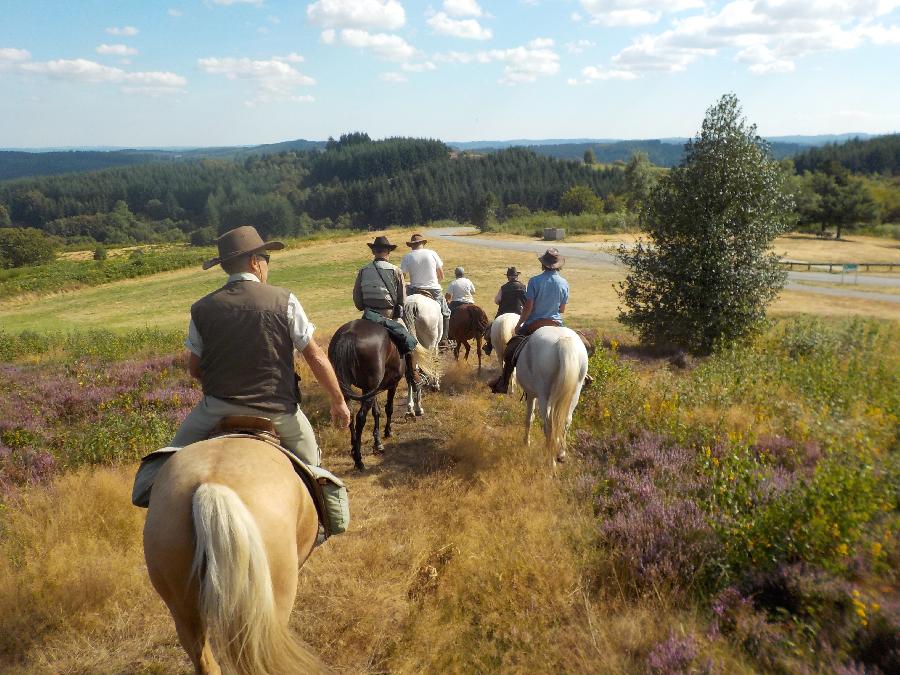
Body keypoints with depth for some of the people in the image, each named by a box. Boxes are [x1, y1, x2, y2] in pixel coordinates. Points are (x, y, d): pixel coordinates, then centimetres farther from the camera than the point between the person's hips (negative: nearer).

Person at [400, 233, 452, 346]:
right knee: (445, 313, 18)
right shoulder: (432, 253, 3)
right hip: (434, 290, 1)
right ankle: (443, 338, 6)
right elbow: (441, 276, 7)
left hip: (415, 290, -1)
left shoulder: (407, 257, 0)